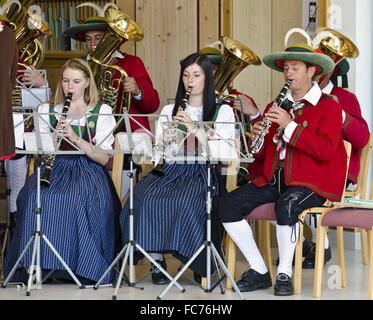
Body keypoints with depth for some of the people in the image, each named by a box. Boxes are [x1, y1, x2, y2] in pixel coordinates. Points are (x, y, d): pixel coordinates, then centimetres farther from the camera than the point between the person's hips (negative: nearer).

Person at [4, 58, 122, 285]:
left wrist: (76, 139, -17)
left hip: (88, 171, -2)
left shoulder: (101, 112, 6)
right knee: (37, 196, -32)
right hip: (55, 170, 2)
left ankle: (82, 266, -25)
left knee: (84, 198, -37)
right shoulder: (47, 110, 14)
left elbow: (104, 158, -4)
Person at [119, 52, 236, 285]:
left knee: (185, 201, -37)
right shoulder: (169, 111, 22)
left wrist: (195, 128, -13)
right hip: (171, 170, 3)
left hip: (202, 173, -3)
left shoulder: (222, 111, 10)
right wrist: (169, 132, -4)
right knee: (144, 195, -30)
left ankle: (199, 264, -17)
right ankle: (157, 260, -21)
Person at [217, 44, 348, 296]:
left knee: (287, 204, -37)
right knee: (228, 205, -13)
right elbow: (261, 157, 17)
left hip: (310, 182, -6)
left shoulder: (329, 107, -1)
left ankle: (285, 273, -19)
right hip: (273, 178, 6)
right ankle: (259, 272, -6)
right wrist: (258, 137, -5)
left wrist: (290, 125, -19)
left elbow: (325, 150, -17)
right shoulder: (276, 107, 16)